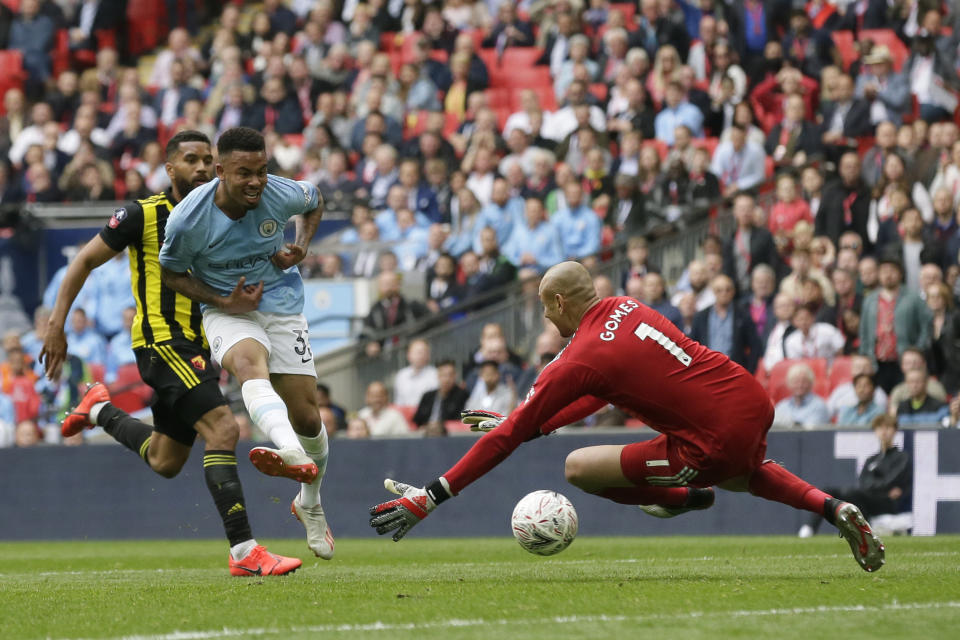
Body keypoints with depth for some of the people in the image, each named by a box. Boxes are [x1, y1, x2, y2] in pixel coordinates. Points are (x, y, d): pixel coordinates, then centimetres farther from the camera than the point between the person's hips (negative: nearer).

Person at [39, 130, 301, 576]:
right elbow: (85, 261, 0)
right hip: (162, 340, -7)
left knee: (165, 463, 17)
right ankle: (243, 552, -26)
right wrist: (56, 323, -6)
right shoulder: (143, 215, -6)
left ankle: (100, 411, 43)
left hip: (198, 348, 7)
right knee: (222, 428, -24)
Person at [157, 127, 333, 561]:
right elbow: (170, 272, -3)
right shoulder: (188, 219, -21)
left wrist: (300, 247, -6)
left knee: (307, 417, 2)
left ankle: (310, 504, 32)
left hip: (282, 307, 3)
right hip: (227, 311, -3)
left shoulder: (283, 195, -14)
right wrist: (222, 302, -16)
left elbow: (315, 201, 11)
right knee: (250, 364, -38)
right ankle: (293, 453, -66)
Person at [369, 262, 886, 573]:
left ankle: (688, 497, 12)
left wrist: (430, 497, -4)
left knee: (578, 468, -1)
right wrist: (529, 420, 27)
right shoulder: (625, 309, 12)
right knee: (745, 474, 43)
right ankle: (832, 508, 21)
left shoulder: (580, 360, -10)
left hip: (715, 443, -8)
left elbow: (509, 435, -8)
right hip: (755, 404, 8)